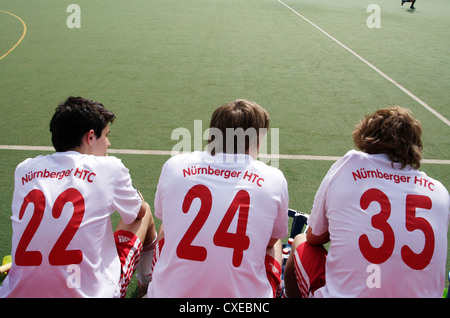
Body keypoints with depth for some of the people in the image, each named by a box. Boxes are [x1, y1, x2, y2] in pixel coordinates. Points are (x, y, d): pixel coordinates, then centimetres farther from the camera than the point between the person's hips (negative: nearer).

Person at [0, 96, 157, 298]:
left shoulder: (24, 170, 2)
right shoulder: (109, 168, -9)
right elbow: (139, 212, 10)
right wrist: (137, 199, 33)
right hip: (89, 292, -4)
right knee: (145, 211, 19)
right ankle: (148, 279, 42)